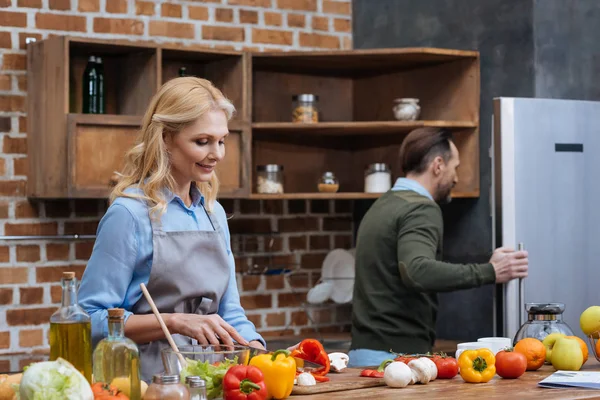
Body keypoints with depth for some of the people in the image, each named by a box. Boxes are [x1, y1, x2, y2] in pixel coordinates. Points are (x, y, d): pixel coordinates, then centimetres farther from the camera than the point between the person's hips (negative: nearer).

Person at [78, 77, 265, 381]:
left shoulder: (214, 213, 13)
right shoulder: (129, 213, -7)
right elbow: (93, 320, -10)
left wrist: (256, 351, 1)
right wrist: (175, 322, -17)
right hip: (150, 376, -5)